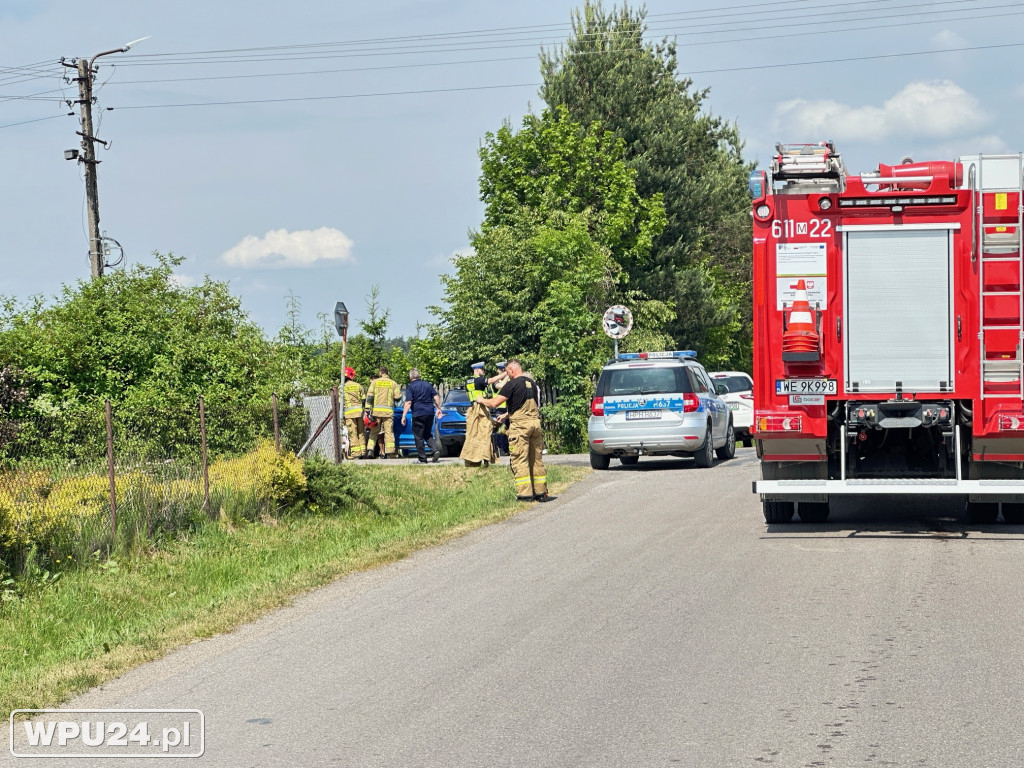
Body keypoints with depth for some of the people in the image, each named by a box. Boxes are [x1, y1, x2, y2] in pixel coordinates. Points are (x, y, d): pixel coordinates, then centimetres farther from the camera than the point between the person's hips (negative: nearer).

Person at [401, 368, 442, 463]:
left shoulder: (410, 387, -6)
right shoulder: (427, 384, 11)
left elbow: (408, 402, -13)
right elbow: (436, 397, 9)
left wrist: (404, 416, -13)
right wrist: (438, 408, 18)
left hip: (418, 414, -5)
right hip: (430, 413, 5)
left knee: (418, 437, 3)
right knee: (428, 434, 18)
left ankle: (422, 458, 3)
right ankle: (435, 450, -4)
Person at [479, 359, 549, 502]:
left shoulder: (512, 384, -9)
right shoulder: (531, 383, 14)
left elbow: (494, 403, -11)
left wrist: (482, 400, 10)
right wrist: (506, 415, 35)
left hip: (520, 424, -7)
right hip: (535, 422, 7)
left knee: (520, 460, -3)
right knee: (537, 459, 11)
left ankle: (525, 494, -7)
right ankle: (541, 492, 13)